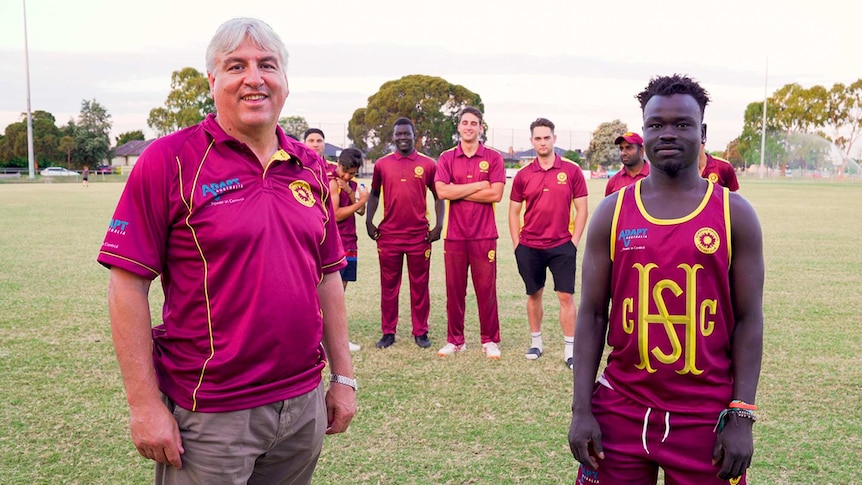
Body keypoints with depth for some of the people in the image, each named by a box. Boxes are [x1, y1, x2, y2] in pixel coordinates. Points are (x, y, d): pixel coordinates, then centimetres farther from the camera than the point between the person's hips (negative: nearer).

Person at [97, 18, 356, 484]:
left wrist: (343, 376, 11)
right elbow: (127, 285, -10)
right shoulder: (169, 160, -9)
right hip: (210, 417, -5)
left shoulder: (311, 166, 7)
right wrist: (144, 403, -12)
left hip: (305, 403, 5)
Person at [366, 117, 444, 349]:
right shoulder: (382, 164, 6)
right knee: (388, 285, 7)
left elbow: (438, 196, 7)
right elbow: (374, 194, 14)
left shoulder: (428, 164, 2)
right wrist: (369, 221, 3)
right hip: (388, 235, 1)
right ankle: (388, 332, 16)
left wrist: (438, 225, -3)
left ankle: (421, 332, 16)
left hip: (419, 235, -1)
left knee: (419, 285, 6)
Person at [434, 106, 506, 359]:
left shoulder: (493, 158, 4)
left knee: (486, 289, 2)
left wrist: (458, 192, -7)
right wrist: (478, 186, -8)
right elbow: (442, 191, -8)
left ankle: (490, 341, 13)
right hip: (454, 234, 1)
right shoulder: (446, 158, 7)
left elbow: (496, 194, -9)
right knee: (454, 289, 6)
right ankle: (455, 340, 17)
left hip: (484, 235, -1)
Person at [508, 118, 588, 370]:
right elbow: (514, 212, 7)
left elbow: (581, 209, 1)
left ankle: (570, 349, 5)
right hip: (529, 247, 2)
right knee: (534, 295, 12)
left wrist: (574, 241, -5)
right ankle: (535, 342, 26)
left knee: (566, 296, -2)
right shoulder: (523, 175, 2)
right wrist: (517, 245, 1)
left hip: (562, 245, -2)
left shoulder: (572, 170, -2)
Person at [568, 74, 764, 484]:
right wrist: (581, 409, -4)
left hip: (707, 414, 0)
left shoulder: (735, 214, 0)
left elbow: (748, 320, -1)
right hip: (621, 409, 1)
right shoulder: (612, 212, 1)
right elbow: (592, 315, 1)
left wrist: (741, 416, -8)